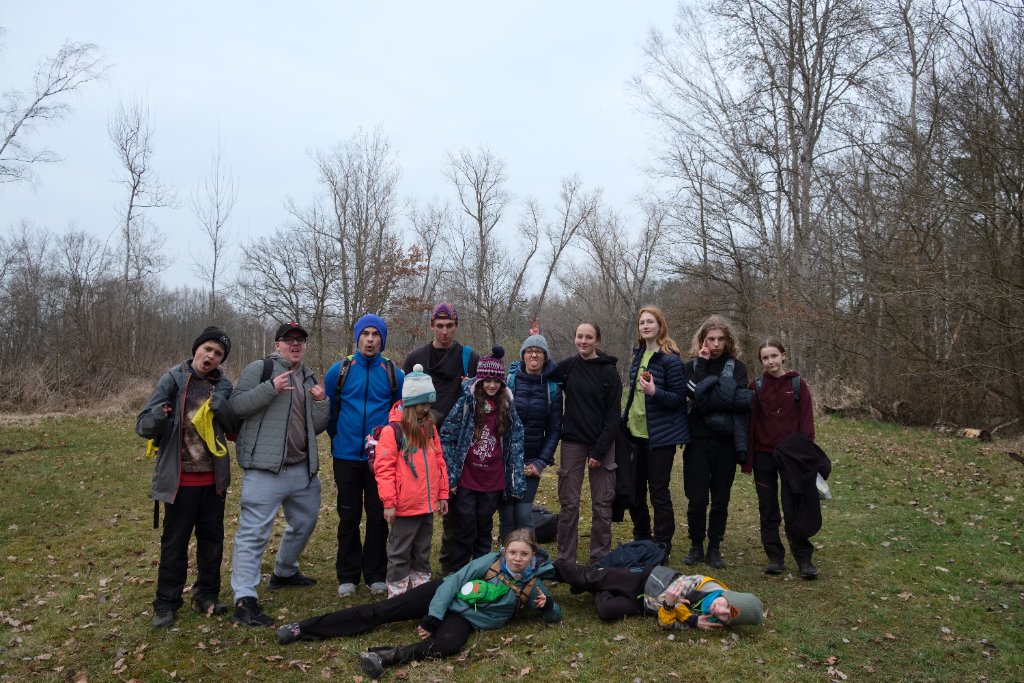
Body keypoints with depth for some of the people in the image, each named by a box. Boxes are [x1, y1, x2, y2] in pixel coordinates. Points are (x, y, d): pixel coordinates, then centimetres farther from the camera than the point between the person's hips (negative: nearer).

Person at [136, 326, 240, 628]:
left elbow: (236, 429, -2)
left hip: (214, 479, 4)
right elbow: (143, 426, -12)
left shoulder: (222, 386, 3)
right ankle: (166, 603, 23)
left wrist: (219, 403, -17)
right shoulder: (173, 380, -8)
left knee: (212, 539, 13)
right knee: (174, 543, 7)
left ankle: (207, 595, 28)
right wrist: (158, 416, -34)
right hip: (180, 478, -4)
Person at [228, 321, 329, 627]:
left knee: (305, 522, 21)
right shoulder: (260, 368, -2)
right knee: (254, 532, -8)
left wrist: (320, 402, -2)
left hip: (303, 468, 8)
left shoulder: (309, 379, 17)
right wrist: (271, 388, -21)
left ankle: (285, 572, 42)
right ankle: (244, 599, -4)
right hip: (266, 468, -8)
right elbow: (237, 405, -12)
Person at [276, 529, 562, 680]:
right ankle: (305, 628, -4)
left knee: (449, 644, -37)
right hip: (444, 596, 0)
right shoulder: (492, 561, -8)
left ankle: (387, 656, -43)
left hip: (465, 619, 0)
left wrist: (547, 604, -18)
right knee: (383, 610, -10)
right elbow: (454, 581, -10)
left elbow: (554, 616, 7)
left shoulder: (533, 586, -3)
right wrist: (431, 619, -19)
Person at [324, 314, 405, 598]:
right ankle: (347, 576, 21)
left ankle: (376, 575, 20)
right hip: (346, 457, 0)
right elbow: (327, 409, 10)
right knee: (348, 517, 9)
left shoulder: (394, 373, -1)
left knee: (378, 516, 7)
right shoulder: (339, 370, -1)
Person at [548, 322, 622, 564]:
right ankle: (565, 558, 16)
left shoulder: (609, 371, -4)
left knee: (602, 503, 5)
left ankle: (600, 557, 19)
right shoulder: (567, 366, 3)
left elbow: (613, 415, -5)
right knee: (568, 503, 4)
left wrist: (600, 451, -11)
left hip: (602, 444, -1)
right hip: (572, 442, 2)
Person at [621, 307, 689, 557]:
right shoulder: (638, 356, 10)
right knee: (634, 489, 13)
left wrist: (655, 392, -28)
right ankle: (641, 538, 30)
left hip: (660, 435, -7)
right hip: (636, 432, 7)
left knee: (658, 490, 1)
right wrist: (624, 420, 19)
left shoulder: (670, 359, -12)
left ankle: (662, 545, 14)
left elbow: (679, 399, -12)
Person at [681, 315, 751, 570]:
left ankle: (714, 548, 22)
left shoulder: (737, 367, 5)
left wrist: (708, 401, -12)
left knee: (721, 499, 8)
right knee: (697, 499, 0)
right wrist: (703, 364, -12)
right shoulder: (692, 367, 5)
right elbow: (699, 397, -13)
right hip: (699, 441, 0)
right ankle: (696, 546, 18)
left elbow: (739, 400, -12)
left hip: (727, 442, 1)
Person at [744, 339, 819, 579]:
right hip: (763, 455, 2)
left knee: (793, 509, 0)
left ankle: (804, 559, 12)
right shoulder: (756, 386, 1)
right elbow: (749, 422, 1)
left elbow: (806, 422, -2)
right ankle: (775, 557, 19)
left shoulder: (797, 384, -2)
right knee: (768, 510, 9)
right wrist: (747, 458, -2)